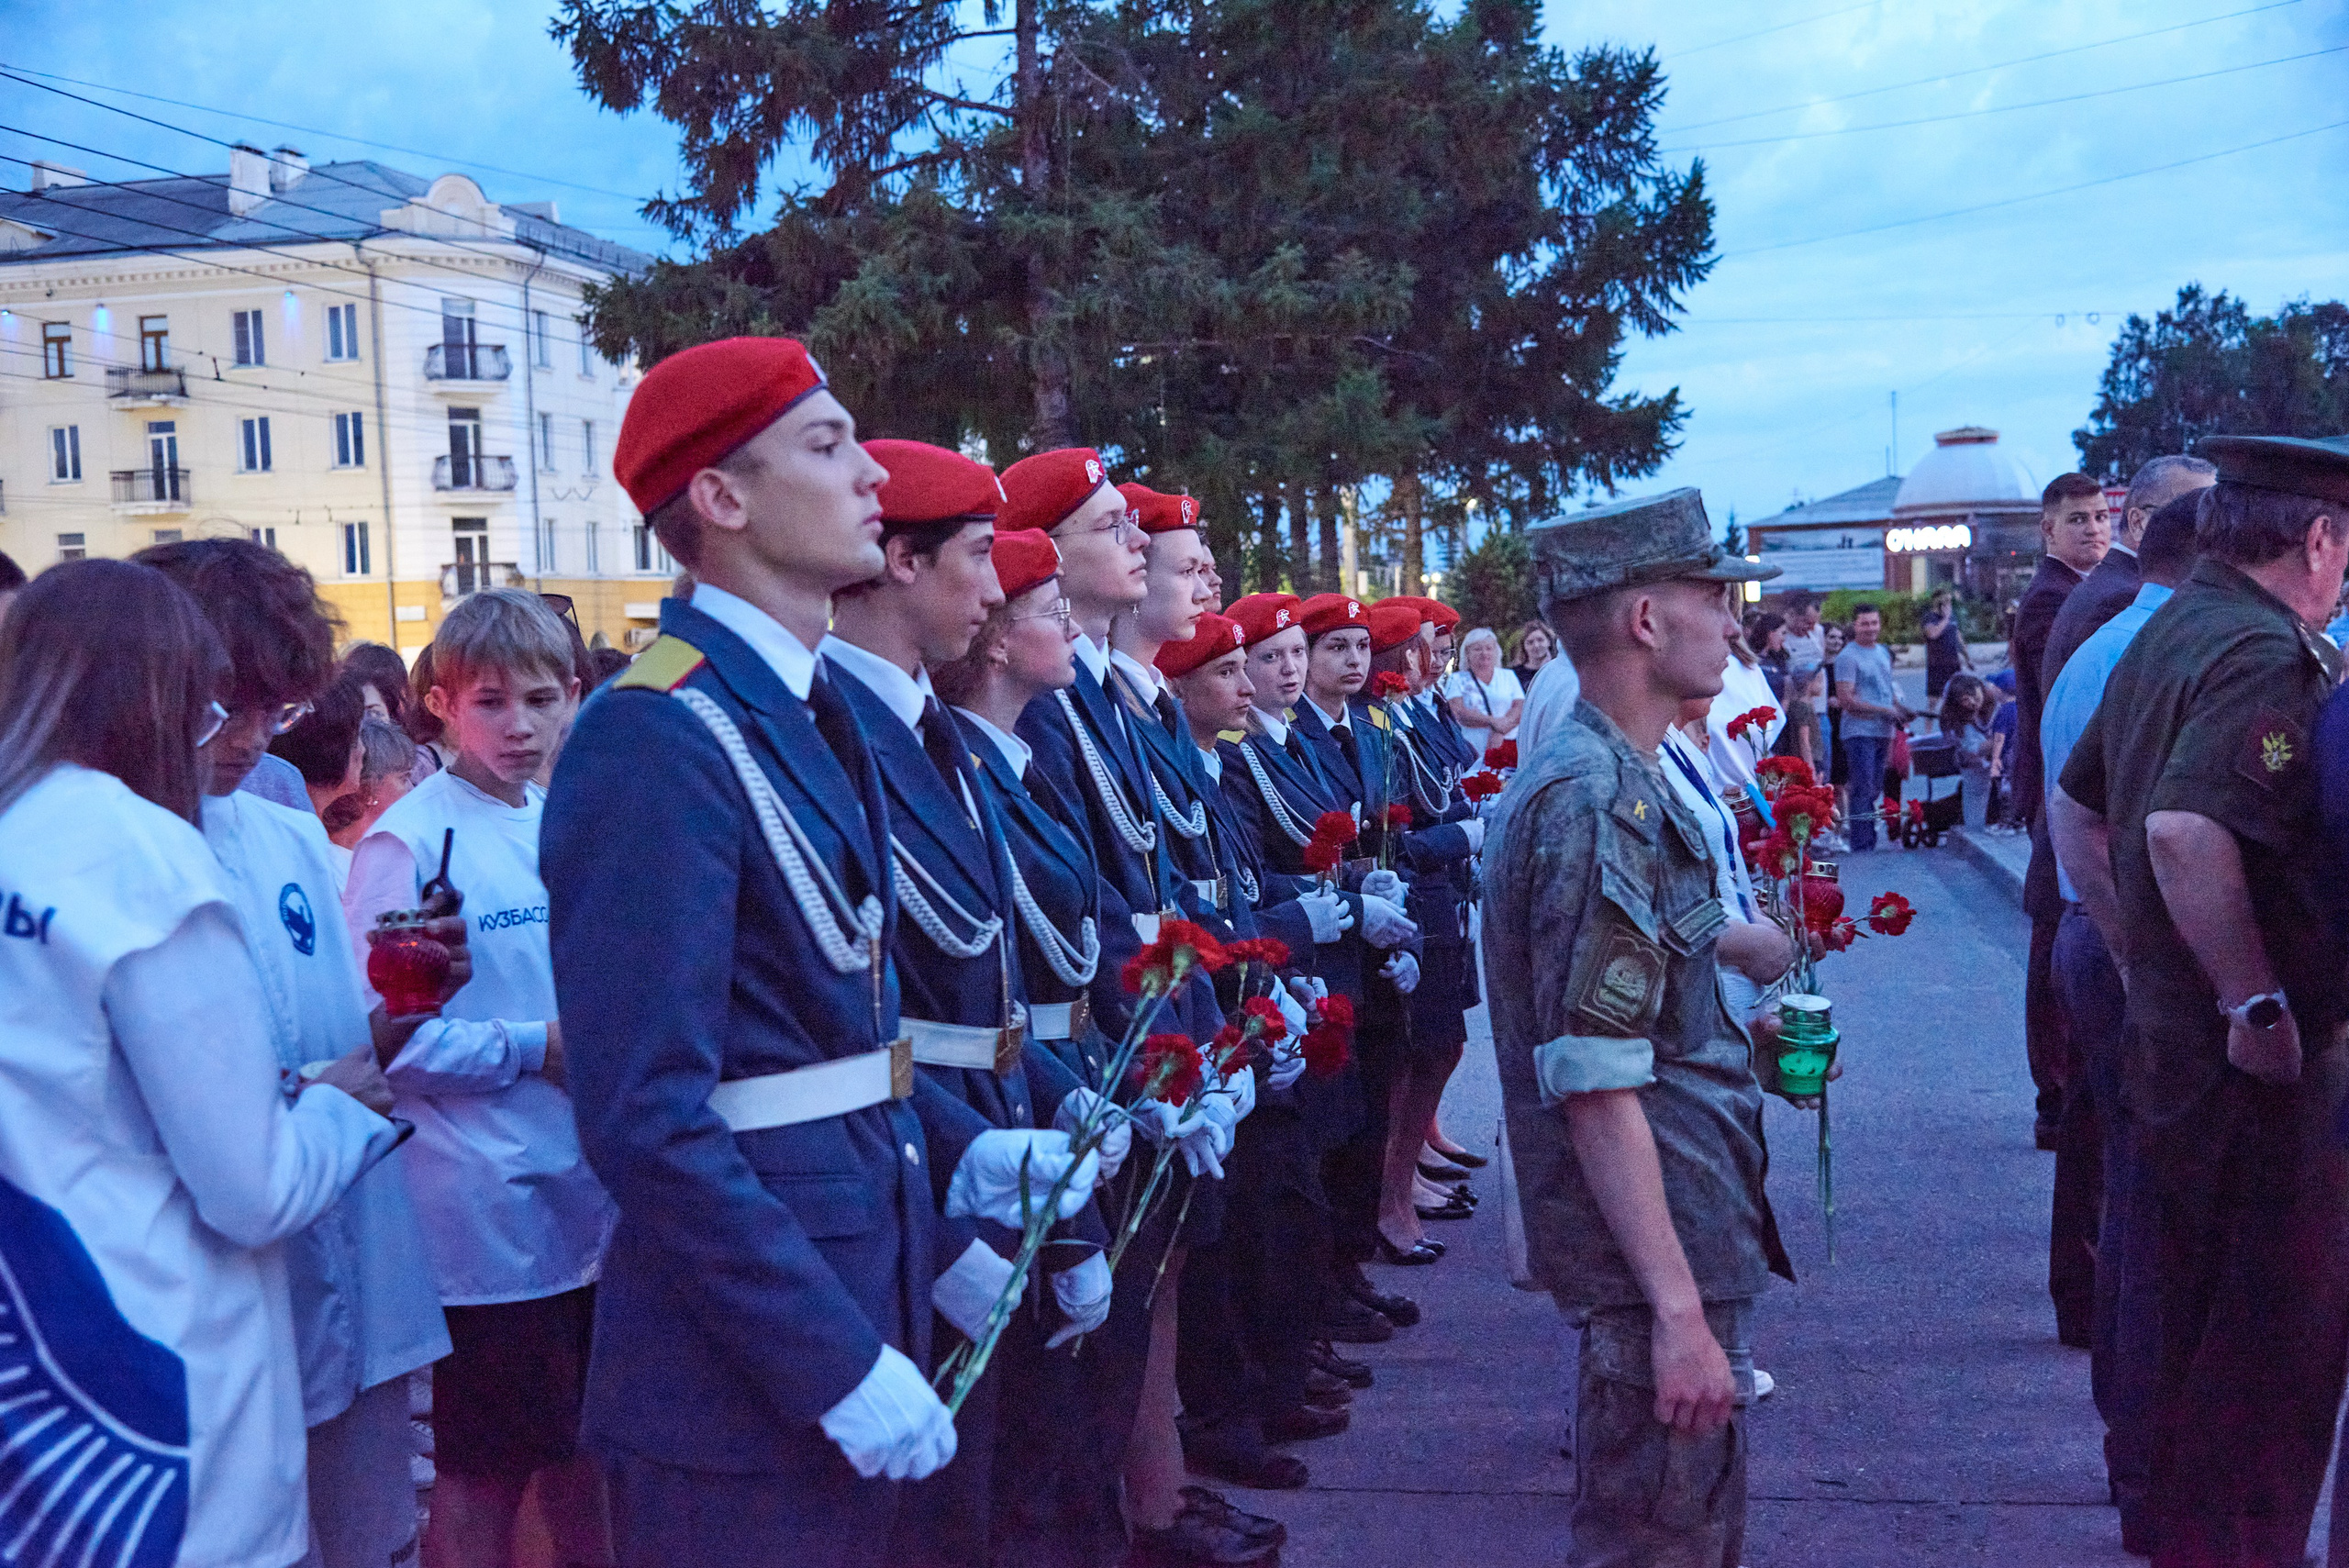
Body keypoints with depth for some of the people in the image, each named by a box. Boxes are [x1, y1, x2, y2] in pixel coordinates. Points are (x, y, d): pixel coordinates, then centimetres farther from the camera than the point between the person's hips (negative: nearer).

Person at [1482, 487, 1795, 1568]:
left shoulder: (1619, 780, 11)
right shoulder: (1601, 803, -22)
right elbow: (1596, 1090, -25)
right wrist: (1679, 1308, -25)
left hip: (1681, 1239, 10)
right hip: (1654, 1250, -10)